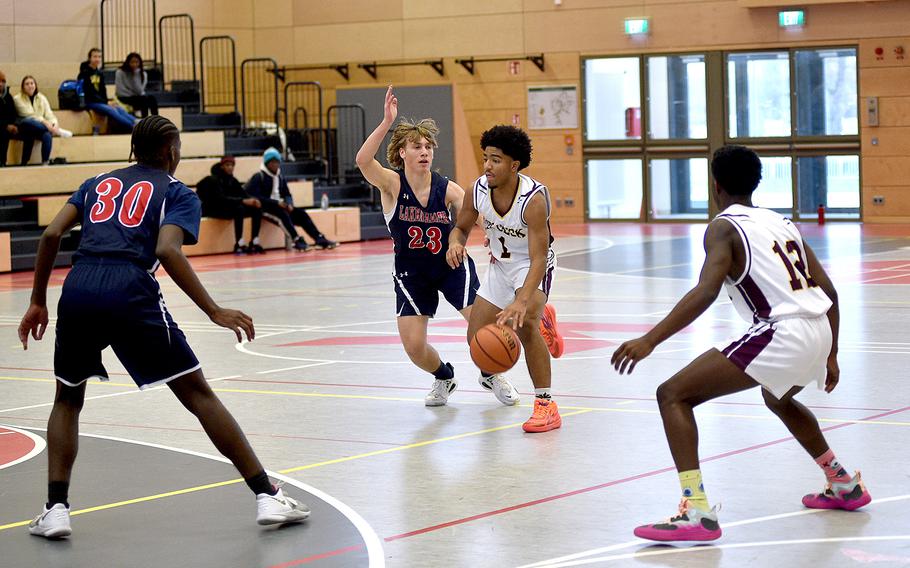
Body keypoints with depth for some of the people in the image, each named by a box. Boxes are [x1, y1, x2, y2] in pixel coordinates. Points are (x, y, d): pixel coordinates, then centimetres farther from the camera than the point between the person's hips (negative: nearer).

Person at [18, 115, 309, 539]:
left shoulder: (98, 184, 27)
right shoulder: (177, 193, 14)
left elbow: (51, 235, 13)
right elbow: (167, 251, -6)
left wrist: (38, 304, 20)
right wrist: (215, 312, -8)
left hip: (77, 292, 4)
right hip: (131, 293, -3)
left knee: (67, 399, 24)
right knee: (197, 394, 4)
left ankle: (55, 509, 10)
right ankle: (266, 497, 1)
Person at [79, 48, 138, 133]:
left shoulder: (100, 73, 15)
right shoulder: (85, 74, -7)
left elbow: (103, 91, 13)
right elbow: (89, 94, -13)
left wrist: (108, 102, -8)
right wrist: (106, 103, -18)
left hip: (101, 101, 7)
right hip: (90, 103, -6)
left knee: (120, 109, -20)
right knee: (111, 111, -30)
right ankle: (134, 126, -47)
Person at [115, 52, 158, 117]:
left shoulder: (143, 73, 1)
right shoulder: (120, 72, -9)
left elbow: (139, 91, -12)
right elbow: (120, 91, -14)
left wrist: (136, 75, -17)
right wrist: (134, 95, -12)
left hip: (138, 98, 4)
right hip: (125, 98, -4)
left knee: (152, 98, -26)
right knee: (144, 99, -30)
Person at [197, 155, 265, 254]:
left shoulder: (232, 180, 8)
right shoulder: (214, 180, -14)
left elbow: (244, 194, 4)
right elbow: (221, 199, -28)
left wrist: (253, 200, -21)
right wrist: (243, 201, -38)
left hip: (229, 208, 7)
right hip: (214, 210, -7)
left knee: (257, 208, -10)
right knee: (239, 208, -34)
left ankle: (254, 242, -14)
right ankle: (239, 244, -36)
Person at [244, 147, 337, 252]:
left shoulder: (280, 178, 14)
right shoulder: (259, 177, -8)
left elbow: (287, 195, 20)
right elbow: (255, 197, -17)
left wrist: (289, 204, -6)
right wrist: (276, 203, -23)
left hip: (279, 206, 7)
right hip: (264, 209, -7)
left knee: (301, 214, -10)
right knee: (282, 213, -35)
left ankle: (320, 239, -17)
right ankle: (297, 241, -43)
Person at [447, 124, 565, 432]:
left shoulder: (534, 199, -33)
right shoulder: (478, 191, -17)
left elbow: (538, 258, -36)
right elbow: (461, 228, 3)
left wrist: (522, 301, -51)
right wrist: (455, 243, -23)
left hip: (534, 266, -6)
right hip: (500, 265, 6)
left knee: (524, 323, -33)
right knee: (477, 338, 7)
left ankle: (545, 404, -22)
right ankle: (541, 323, 36)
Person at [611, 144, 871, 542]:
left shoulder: (724, 227, 0)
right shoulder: (781, 222, 21)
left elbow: (706, 292, -18)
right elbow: (829, 292, 21)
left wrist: (649, 341, -23)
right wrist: (829, 357, 30)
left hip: (780, 334, -8)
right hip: (819, 330, 8)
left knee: (673, 395, -5)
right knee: (778, 398, 40)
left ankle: (697, 512, -18)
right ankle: (844, 485, 51)